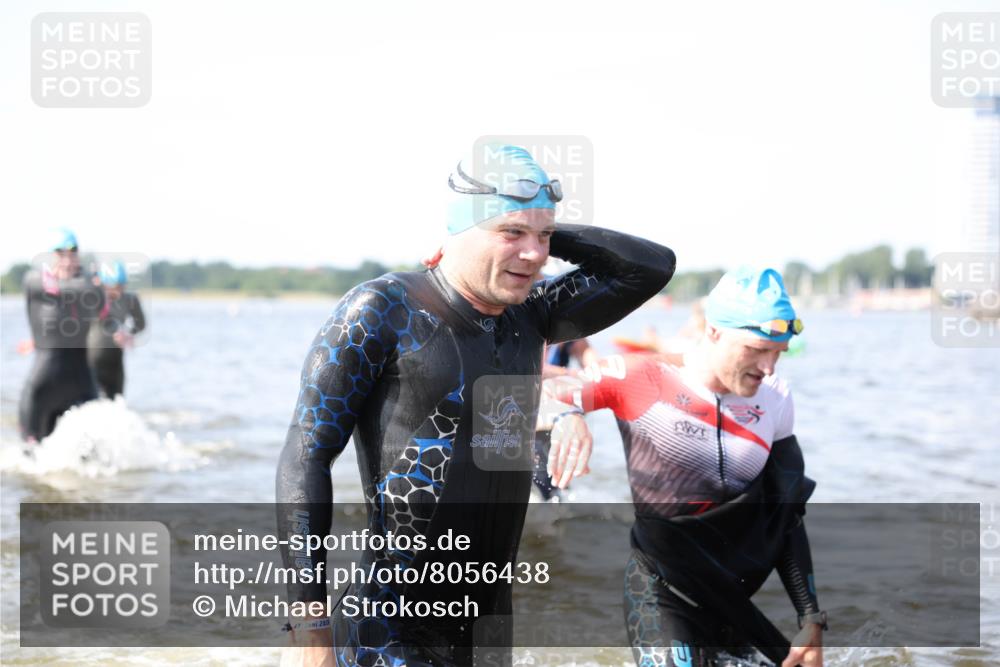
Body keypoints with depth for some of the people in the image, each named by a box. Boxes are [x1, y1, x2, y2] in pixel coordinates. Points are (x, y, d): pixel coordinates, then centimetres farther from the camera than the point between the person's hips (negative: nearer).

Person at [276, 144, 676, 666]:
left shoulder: (529, 317, 7)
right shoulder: (381, 311, -11)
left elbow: (653, 266, 11)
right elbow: (305, 460, -12)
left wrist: (546, 233, 2)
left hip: (489, 625, 6)